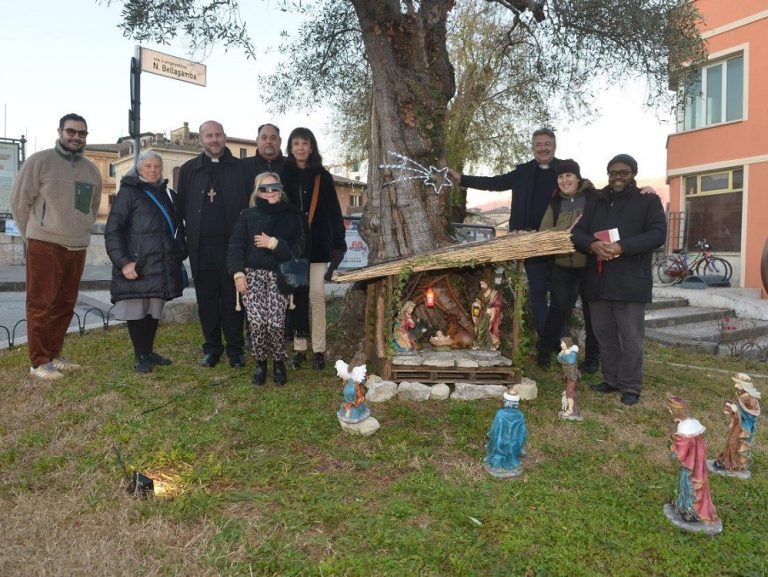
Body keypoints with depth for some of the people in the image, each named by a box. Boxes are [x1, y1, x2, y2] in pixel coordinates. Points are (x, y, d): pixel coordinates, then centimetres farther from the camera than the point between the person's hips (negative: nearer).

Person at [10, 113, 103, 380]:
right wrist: (34, 234, 2)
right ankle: (39, 362, 6)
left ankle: (54, 355, 23)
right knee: (41, 305, -1)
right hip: (45, 245, -6)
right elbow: (19, 200, -3)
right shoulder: (39, 161, -6)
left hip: (77, 248, 6)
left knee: (65, 305, 11)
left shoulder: (92, 169, 11)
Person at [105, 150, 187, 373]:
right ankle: (141, 356, 15)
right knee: (136, 311, 2)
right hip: (136, 266, -5)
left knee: (155, 311, 12)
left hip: (163, 265, 5)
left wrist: (180, 255, 12)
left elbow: (178, 228, 23)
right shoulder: (128, 192, -3)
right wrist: (123, 262, -16)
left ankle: (149, 351, 26)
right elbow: (112, 231, -8)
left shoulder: (169, 195, 15)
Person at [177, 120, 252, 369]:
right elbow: (181, 207, 10)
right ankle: (212, 348, 18)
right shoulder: (188, 170, 11)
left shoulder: (241, 169, 5)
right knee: (207, 299, 8)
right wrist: (186, 238, 2)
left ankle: (235, 349, 13)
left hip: (232, 246, -2)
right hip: (201, 248, 2)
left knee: (232, 299, 3)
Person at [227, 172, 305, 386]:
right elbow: (236, 245, 3)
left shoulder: (292, 216, 9)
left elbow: (298, 247, 1)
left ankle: (279, 362, 11)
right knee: (256, 322, -13)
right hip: (253, 274, 1)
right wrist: (238, 272, -9)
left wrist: (275, 244, -12)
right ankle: (260, 363, 10)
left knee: (276, 323, -14)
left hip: (279, 276, 0)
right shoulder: (247, 215, 9)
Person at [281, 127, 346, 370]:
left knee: (316, 295, -3)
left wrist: (339, 242, -6)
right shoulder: (283, 175, 7)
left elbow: (333, 212, 2)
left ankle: (319, 349, 3)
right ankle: (299, 348, 11)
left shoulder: (323, 177, 4)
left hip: (317, 244, -1)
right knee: (295, 296, 3)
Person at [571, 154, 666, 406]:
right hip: (598, 279, 4)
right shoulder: (595, 201, 16)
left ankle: (630, 387, 9)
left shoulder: (648, 200, 4)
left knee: (631, 337, -1)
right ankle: (611, 379, 24)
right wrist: (592, 244, -16)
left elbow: (658, 234, -8)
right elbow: (577, 231, 7)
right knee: (604, 334, 11)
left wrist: (622, 247, -21)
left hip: (631, 281, -4)